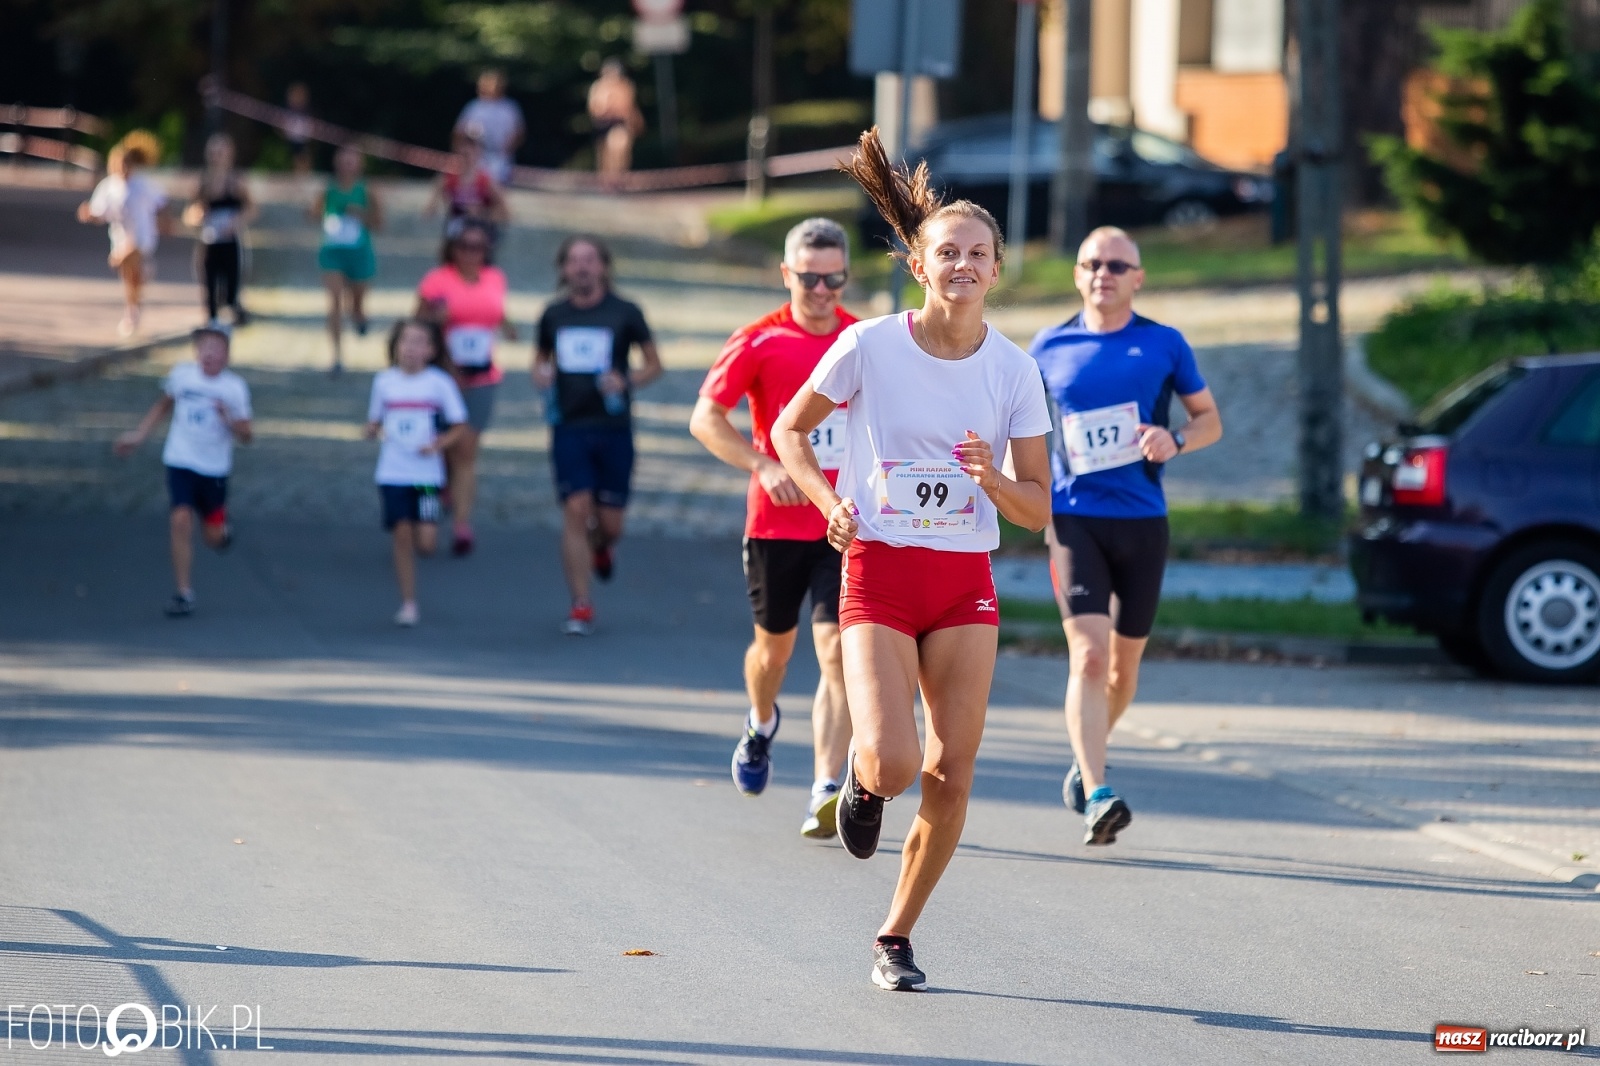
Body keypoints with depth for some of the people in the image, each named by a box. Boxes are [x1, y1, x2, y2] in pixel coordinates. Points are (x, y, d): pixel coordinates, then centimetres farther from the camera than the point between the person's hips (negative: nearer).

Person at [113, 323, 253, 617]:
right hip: (180, 461, 0)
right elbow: (163, 405, 16)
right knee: (181, 520, -17)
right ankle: (183, 593, -8)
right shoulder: (181, 375, -4)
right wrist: (138, 435, 14)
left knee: (213, 537, 7)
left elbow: (245, 436, -9)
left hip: (215, 469, 0)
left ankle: (222, 529, 47)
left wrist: (229, 419, -28)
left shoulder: (235, 388, -10)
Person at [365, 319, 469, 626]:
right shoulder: (384, 381, 4)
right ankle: (408, 604, 7)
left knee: (426, 542, -10)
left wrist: (438, 444, -14)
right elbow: (375, 420, 13)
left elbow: (459, 426, 1)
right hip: (392, 472, 2)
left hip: (427, 472, -2)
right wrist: (372, 430, -10)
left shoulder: (439, 382, -3)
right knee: (402, 535, -2)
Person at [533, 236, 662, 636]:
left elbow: (654, 365, 6)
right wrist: (540, 374, -3)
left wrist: (626, 381, -13)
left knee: (610, 522, 2)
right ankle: (580, 607, -6)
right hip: (569, 426, 1)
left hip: (614, 427, -1)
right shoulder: (553, 315, 7)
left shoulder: (625, 313, 0)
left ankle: (600, 547, 42)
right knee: (575, 510, -11)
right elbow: (540, 358, 21)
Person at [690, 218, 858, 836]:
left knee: (839, 655, -13)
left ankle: (826, 795, -17)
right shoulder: (759, 342, -3)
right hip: (777, 522, 0)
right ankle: (760, 727, 50)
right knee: (774, 645, 16)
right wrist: (763, 466, -18)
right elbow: (705, 419, -5)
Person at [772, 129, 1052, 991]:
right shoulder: (869, 346, -7)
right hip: (878, 571, -2)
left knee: (949, 775, -2)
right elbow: (790, 428, 8)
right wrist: (827, 501, -8)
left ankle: (896, 938, 17)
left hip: (966, 582, 3)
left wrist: (992, 479, -19)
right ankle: (861, 776, 21)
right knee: (892, 766, -19)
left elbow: (1037, 509, 2)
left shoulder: (1012, 370, -1)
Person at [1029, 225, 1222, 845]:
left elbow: (1210, 419, 10)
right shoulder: (1051, 348, 5)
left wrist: (1175, 440, -11)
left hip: (1142, 520, 2)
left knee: (1124, 660, 12)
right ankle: (1096, 796, -21)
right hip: (1073, 518, -2)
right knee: (1087, 655, -16)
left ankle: (1089, 752, 40)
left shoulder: (1164, 345, 3)